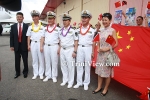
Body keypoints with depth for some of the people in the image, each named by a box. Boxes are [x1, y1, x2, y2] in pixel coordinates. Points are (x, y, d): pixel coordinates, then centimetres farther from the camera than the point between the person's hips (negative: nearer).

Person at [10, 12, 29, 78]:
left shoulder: (26, 26, -3)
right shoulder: (13, 26, 5)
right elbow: (11, 37, 5)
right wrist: (11, 46, -1)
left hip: (24, 46, -2)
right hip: (16, 46, 2)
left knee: (25, 60, 9)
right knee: (17, 60, 12)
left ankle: (25, 72, 26)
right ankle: (17, 72, 28)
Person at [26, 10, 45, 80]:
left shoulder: (42, 27, 1)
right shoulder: (30, 27, 9)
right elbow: (29, 37, 10)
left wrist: (42, 46, -10)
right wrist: (28, 45, 4)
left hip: (40, 43, -3)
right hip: (33, 44, 3)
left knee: (41, 59, 4)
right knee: (34, 59, 8)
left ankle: (41, 73, 15)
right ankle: (35, 73, 18)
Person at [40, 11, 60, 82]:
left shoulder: (57, 29, 0)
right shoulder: (45, 28, 13)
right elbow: (43, 37, 15)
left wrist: (59, 48, -7)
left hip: (54, 46, -4)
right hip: (46, 46, 4)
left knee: (54, 62, 0)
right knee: (47, 61, 9)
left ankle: (54, 76, 13)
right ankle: (48, 75, 21)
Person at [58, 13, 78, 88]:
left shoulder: (73, 30, -10)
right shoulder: (61, 31, 9)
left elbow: (76, 41, -9)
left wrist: (75, 51, -13)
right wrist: (59, 49, 15)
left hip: (70, 50, -6)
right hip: (62, 50, 6)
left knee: (70, 66, 2)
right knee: (63, 66, 13)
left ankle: (70, 82, 16)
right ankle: (65, 80, 28)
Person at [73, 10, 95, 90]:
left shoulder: (92, 30, 0)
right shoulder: (78, 30, 9)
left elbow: (93, 42, 2)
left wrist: (93, 52, -3)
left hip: (88, 48, -3)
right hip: (80, 48, 3)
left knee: (87, 66, 5)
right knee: (79, 65, 7)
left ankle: (86, 83, 17)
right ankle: (79, 82, 19)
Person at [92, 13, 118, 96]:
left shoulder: (112, 31, -8)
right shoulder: (101, 31, 9)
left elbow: (116, 44, -11)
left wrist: (106, 49, -18)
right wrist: (98, 49, -1)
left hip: (108, 53, -5)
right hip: (100, 53, 6)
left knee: (107, 71, 7)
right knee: (99, 70, 12)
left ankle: (106, 89, 24)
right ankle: (99, 87, 28)